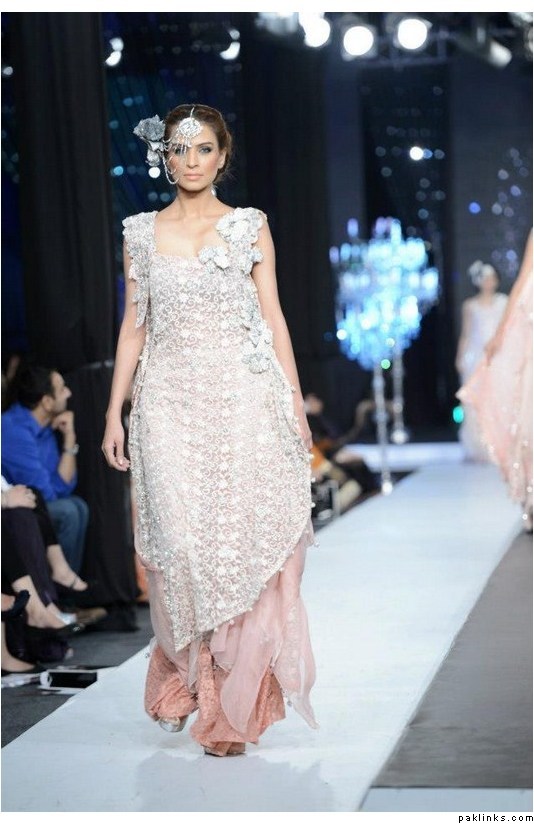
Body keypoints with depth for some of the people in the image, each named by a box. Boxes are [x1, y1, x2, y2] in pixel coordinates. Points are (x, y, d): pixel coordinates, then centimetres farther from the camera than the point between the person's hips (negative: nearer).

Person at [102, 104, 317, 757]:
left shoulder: (249, 227, 6)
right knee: (180, 544, -3)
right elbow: (134, 325, 10)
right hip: (169, 403, 1)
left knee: (244, 543, -4)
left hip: (242, 401, -1)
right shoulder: (142, 233, 9)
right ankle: (188, 684, 14)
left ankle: (233, 706, 6)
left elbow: (273, 318, 5)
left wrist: (296, 405, 0)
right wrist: (115, 413, 5)